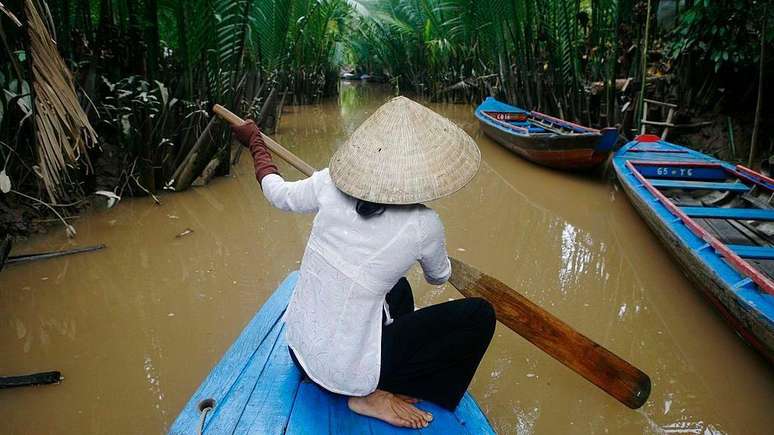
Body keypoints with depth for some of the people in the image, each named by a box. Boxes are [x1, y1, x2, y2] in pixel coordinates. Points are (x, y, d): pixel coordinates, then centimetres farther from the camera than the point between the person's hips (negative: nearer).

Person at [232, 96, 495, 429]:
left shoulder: (330, 185, -12)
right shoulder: (424, 225, -18)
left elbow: (279, 194, 10)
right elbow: (439, 278, 5)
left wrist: (255, 143, 27)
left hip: (298, 348, 6)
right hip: (346, 372, -6)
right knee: (480, 315, -1)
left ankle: (370, 386, 13)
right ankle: (372, 395, 1)